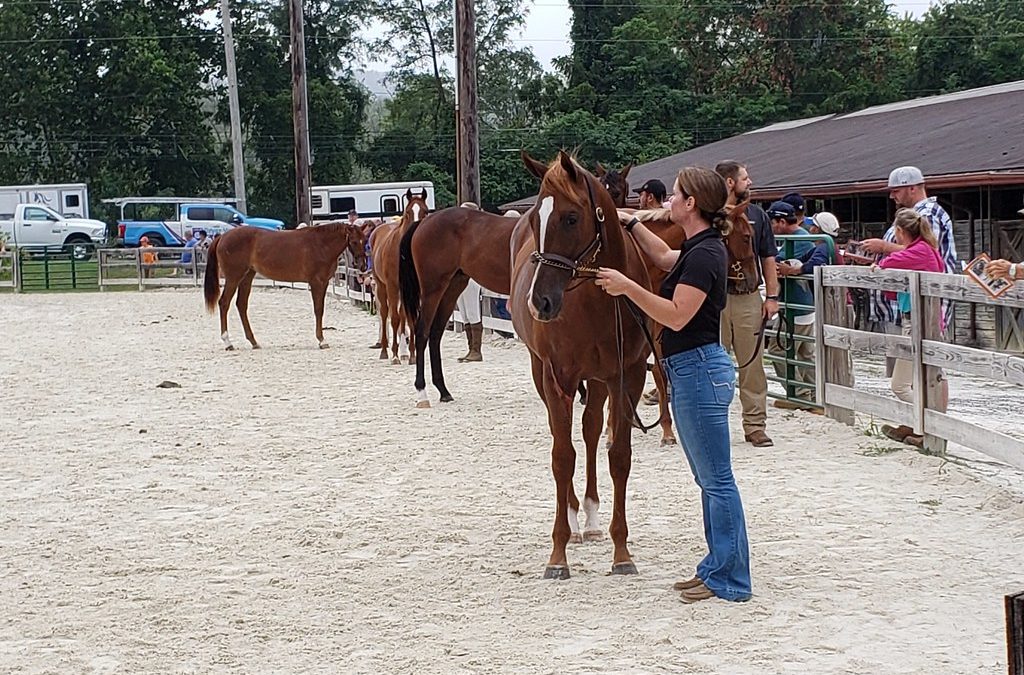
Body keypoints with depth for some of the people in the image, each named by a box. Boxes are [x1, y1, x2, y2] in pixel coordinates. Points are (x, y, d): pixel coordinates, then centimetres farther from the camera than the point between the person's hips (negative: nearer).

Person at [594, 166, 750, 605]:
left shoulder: (704, 255, -17)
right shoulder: (699, 249, 13)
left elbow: (677, 316, -22)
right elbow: (664, 258, 35)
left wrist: (628, 287, -21)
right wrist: (630, 223, 32)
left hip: (699, 370, -11)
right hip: (693, 371, 11)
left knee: (716, 479, -5)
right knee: (710, 479, 15)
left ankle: (731, 580, 1)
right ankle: (718, 567, 22)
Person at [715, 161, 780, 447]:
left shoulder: (757, 215, 12)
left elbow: (768, 259, 12)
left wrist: (772, 296, 4)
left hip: (749, 298, 2)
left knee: (752, 364, 4)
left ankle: (755, 426, 9)